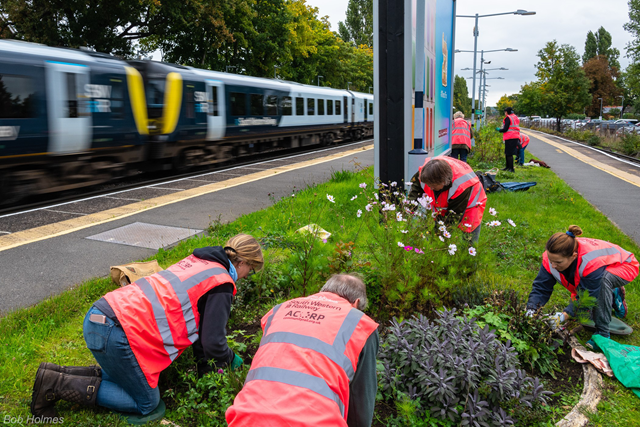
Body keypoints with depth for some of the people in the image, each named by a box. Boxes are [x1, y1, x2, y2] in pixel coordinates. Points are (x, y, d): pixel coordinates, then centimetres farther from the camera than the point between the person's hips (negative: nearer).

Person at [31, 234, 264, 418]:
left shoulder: (197, 261, 20)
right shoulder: (221, 284, -6)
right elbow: (213, 341, -6)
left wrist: (204, 360, 29)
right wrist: (231, 360, 15)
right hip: (116, 333, -9)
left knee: (129, 378, 25)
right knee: (146, 403, 7)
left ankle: (54, 374, 16)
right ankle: (55, 385, 1)